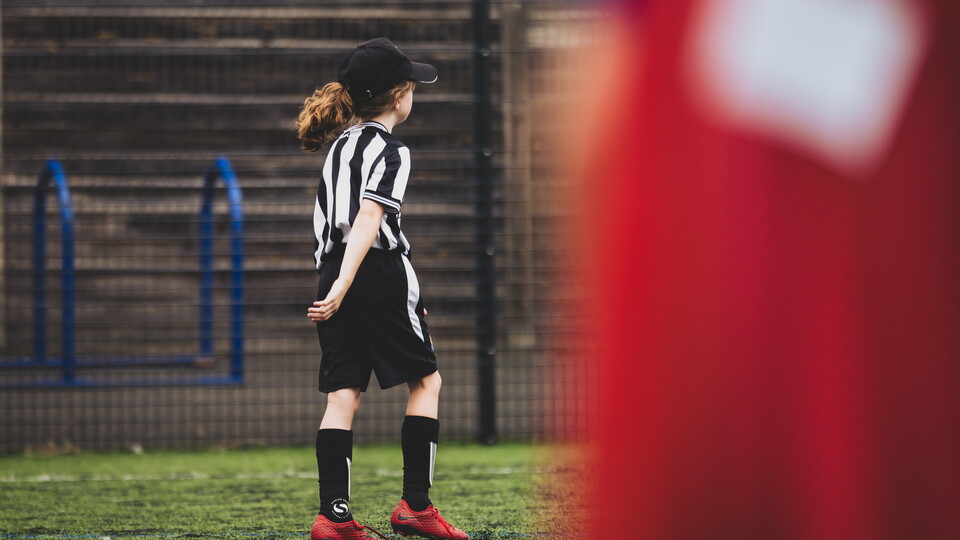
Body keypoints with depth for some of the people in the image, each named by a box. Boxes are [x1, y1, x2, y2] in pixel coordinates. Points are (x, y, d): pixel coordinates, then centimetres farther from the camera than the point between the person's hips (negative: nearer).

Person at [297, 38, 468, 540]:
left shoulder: (340, 145, 17)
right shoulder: (390, 151, -9)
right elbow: (368, 220, -21)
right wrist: (344, 286, -30)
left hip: (333, 275, 7)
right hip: (379, 276, -7)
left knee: (342, 394, 4)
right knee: (425, 380, 7)